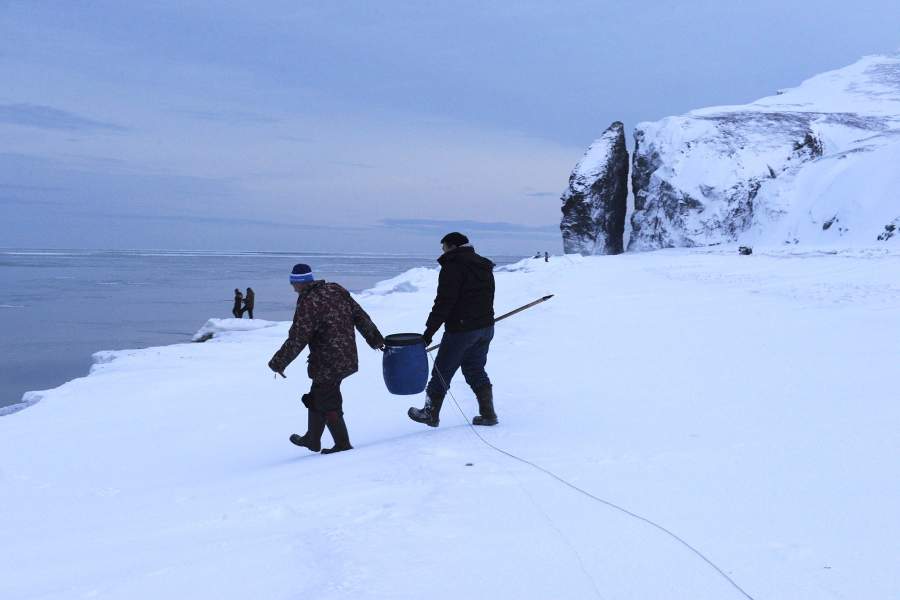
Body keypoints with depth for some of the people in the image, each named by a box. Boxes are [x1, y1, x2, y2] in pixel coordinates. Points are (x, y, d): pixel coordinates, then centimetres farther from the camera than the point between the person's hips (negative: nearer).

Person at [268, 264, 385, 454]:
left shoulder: (308, 304, -20)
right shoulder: (336, 290, 3)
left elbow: (296, 340, -19)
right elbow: (360, 316, 10)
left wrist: (278, 363, -8)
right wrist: (375, 338, 22)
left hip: (326, 365, -9)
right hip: (347, 358, 9)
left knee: (328, 404, 6)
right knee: (316, 397, 22)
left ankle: (342, 445, 12)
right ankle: (312, 439, 35)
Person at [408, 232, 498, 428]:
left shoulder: (453, 266, -12)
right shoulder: (483, 266, 14)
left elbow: (444, 302, -18)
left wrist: (429, 331, -17)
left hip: (461, 329, -8)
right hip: (486, 327, 8)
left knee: (442, 370, 5)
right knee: (476, 370, 17)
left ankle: (431, 413, 15)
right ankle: (488, 413, 11)